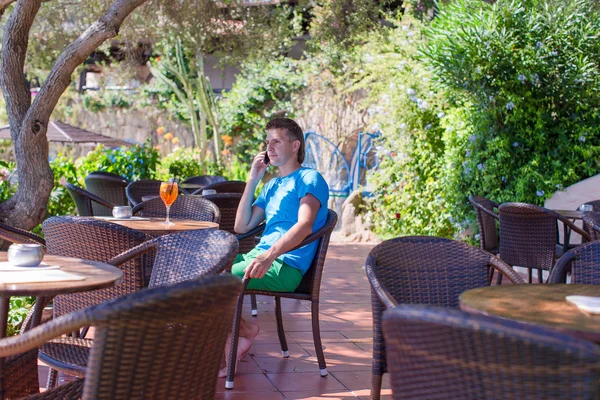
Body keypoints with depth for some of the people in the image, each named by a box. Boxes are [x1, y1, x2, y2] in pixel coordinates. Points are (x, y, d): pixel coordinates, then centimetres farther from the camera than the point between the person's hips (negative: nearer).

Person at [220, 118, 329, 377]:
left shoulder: (309, 179, -2)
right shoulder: (271, 186, 24)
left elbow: (304, 225, -21)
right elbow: (242, 226, 18)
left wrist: (269, 256, -36)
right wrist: (252, 180, 13)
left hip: (284, 265, -9)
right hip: (260, 256, 9)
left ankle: (225, 352, -7)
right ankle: (244, 330, 0)